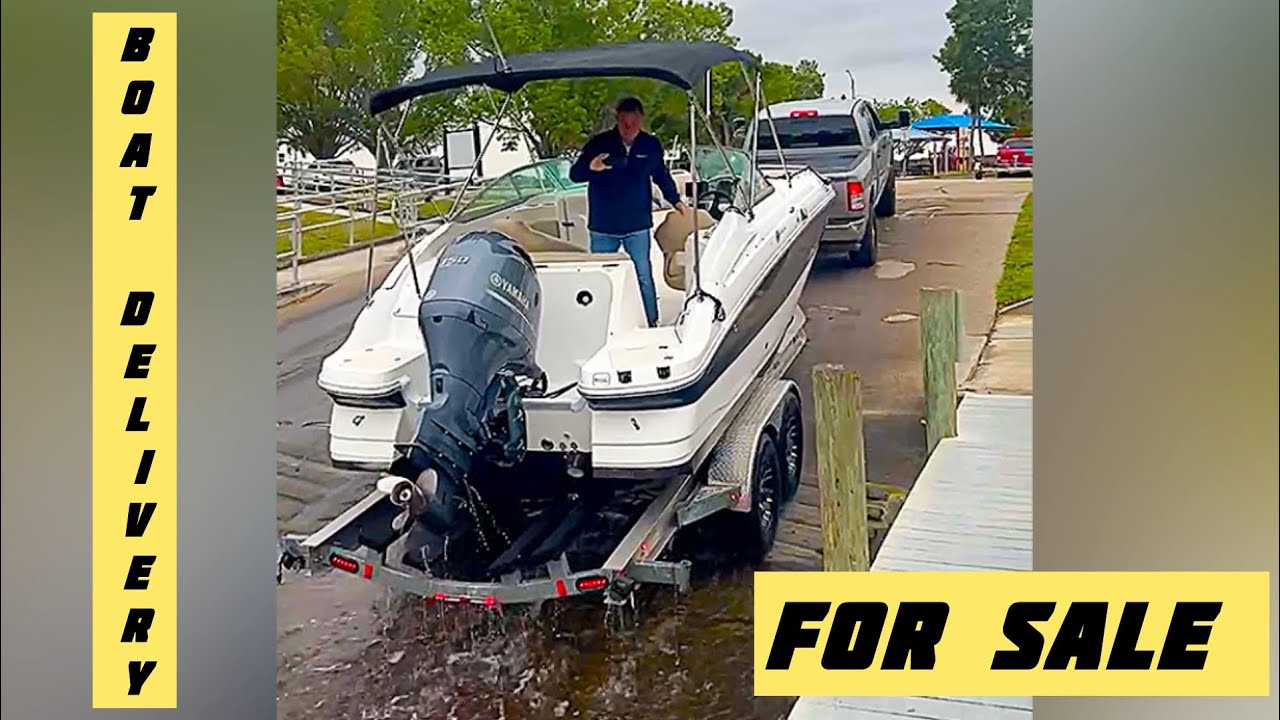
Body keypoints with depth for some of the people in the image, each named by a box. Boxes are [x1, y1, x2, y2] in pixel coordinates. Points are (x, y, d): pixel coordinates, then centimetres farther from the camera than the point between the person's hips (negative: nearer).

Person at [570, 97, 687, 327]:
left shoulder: (651, 145, 2)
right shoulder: (599, 143, -6)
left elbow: (662, 176, 19)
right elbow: (574, 174, -5)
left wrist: (675, 200, 18)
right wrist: (590, 168, -25)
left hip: (638, 225, 1)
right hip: (603, 227, 0)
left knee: (644, 276, 6)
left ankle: (653, 323, 16)